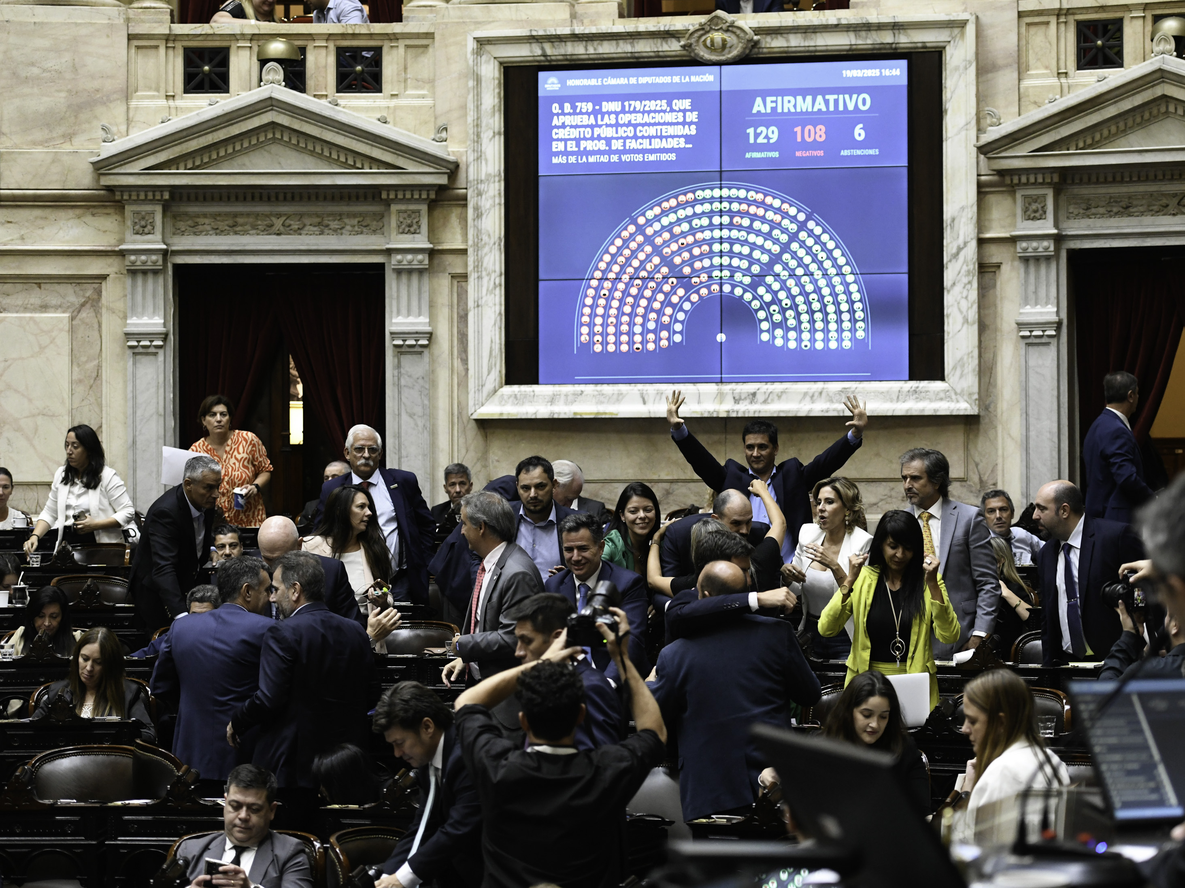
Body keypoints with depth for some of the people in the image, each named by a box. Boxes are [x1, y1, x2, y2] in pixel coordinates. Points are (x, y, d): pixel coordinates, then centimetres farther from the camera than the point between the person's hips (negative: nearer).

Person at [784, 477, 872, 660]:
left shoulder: (863, 543, -12)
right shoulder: (808, 534, 4)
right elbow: (795, 593, 15)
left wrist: (834, 566, -26)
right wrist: (786, 574, -7)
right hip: (811, 635, 5)